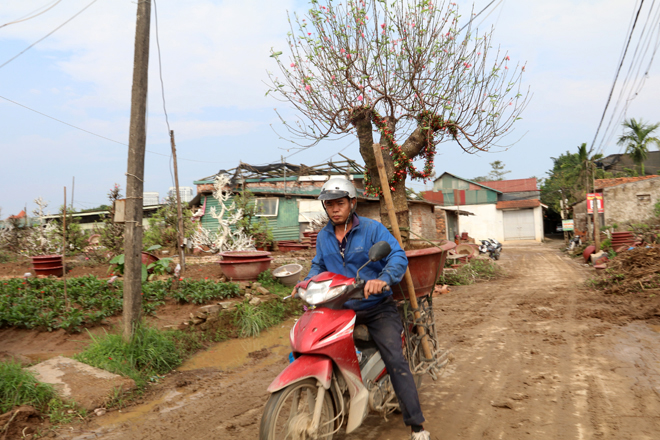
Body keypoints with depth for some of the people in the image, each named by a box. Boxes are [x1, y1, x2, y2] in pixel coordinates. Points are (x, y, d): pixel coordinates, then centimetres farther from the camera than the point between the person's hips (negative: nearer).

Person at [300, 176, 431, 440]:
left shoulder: (372, 229, -9)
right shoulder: (323, 236, 8)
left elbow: (399, 257, -19)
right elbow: (319, 265, 16)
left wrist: (383, 279, -38)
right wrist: (307, 282, -5)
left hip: (377, 307, -4)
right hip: (340, 308, 5)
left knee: (395, 361, -12)